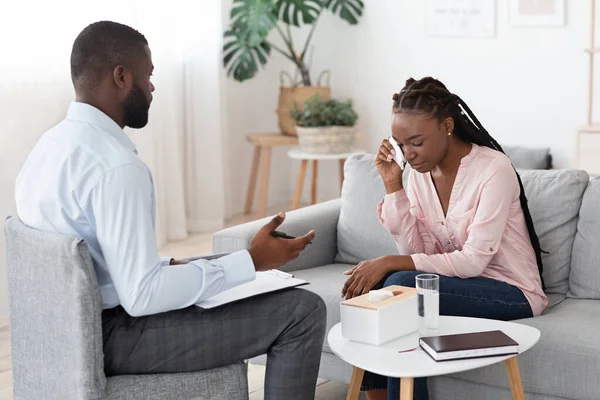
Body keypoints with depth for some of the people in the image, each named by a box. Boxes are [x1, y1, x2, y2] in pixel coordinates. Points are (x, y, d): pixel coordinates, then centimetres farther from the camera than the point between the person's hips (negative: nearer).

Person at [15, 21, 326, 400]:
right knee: (303, 310, -7)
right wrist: (252, 261, -20)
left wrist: (166, 266, 10)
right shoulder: (117, 165, -25)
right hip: (115, 336, -10)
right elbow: (141, 296, -27)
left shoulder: (48, 146, 5)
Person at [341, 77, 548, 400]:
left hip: (511, 292, -6)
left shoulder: (494, 169, -19)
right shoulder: (418, 172, 0)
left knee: (400, 285, -28)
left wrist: (390, 262, -29)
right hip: (457, 281, 6)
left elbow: (473, 261, -24)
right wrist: (393, 186, -14)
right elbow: (417, 252, -5)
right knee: (365, 288, -17)